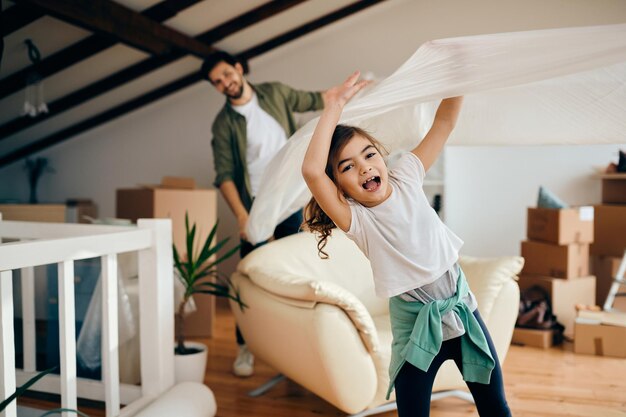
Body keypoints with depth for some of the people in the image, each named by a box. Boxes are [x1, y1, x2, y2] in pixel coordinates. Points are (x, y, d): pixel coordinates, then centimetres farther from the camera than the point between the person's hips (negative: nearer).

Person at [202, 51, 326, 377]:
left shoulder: (275, 93, 2)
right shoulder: (223, 123, -7)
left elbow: (312, 101, 16)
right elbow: (224, 175, -12)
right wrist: (241, 216, -22)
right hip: (257, 204, -2)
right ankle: (245, 348, 9)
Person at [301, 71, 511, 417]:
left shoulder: (406, 179, -4)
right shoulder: (356, 219, -16)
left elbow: (445, 121, -1)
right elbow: (311, 170, -34)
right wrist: (334, 107, -29)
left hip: (463, 309, 4)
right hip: (417, 328, -3)